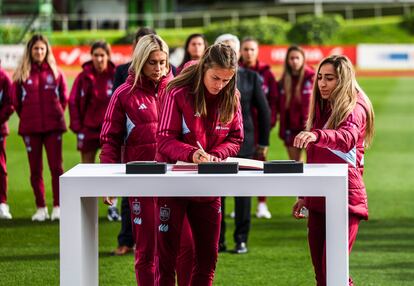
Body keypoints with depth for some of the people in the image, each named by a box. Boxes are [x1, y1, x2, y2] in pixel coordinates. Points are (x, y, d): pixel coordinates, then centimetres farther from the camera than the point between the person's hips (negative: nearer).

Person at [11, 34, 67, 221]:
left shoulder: (55, 72, 3)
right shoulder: (21, 74, 1)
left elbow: (64, 97, 10)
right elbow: (16, 100, 7)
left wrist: (56, 114, 7)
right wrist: (27, 117, 8)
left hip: (53, 126, 0)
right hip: (30, 128, 1)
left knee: (56, 167, -3)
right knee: (35, 169, 5)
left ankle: (58, 207, 0)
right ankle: (41, 208, 11)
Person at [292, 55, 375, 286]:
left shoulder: (354, 109, -8)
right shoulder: (322, 109, 17)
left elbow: (348, 138, -31)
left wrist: (316, 135, -49)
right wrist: (305, 196, 21)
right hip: (319, 198, 8)